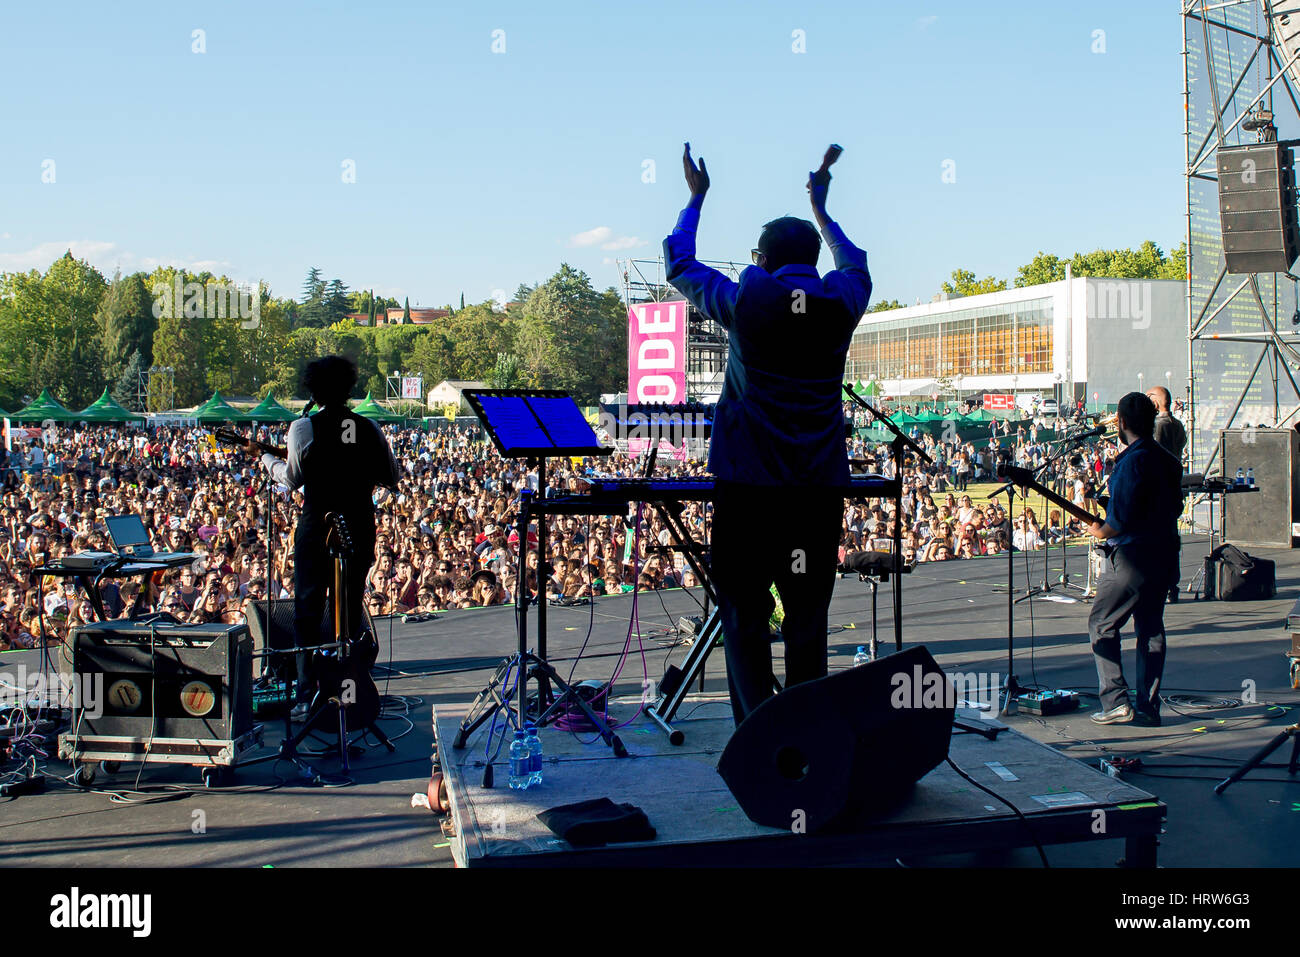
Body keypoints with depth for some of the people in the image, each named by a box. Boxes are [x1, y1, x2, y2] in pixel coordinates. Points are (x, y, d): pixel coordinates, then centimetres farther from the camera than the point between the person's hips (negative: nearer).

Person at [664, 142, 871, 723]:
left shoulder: (745, 301, -6)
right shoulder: (841, 303, 2)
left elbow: (679, 267, 13)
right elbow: (855, 265, 28)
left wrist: (695, 198, 26)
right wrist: (821, 211, 40)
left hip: (747, 484, -3)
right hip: (819, 485, 3)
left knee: (745, 617, 4)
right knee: (807, 619, 13)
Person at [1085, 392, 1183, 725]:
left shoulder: (1132, 461, -17)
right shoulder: (1167, 460, 10)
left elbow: (1123, 517, -21)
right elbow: (1175, 507, 16)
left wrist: (1101, 532, -4)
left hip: (1132, 557, -8)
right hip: (1164, 553, 8)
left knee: (1101, 623, 3)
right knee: (1151, 628, 12)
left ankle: (1115, 701, -2)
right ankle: (1148, 706, 14)